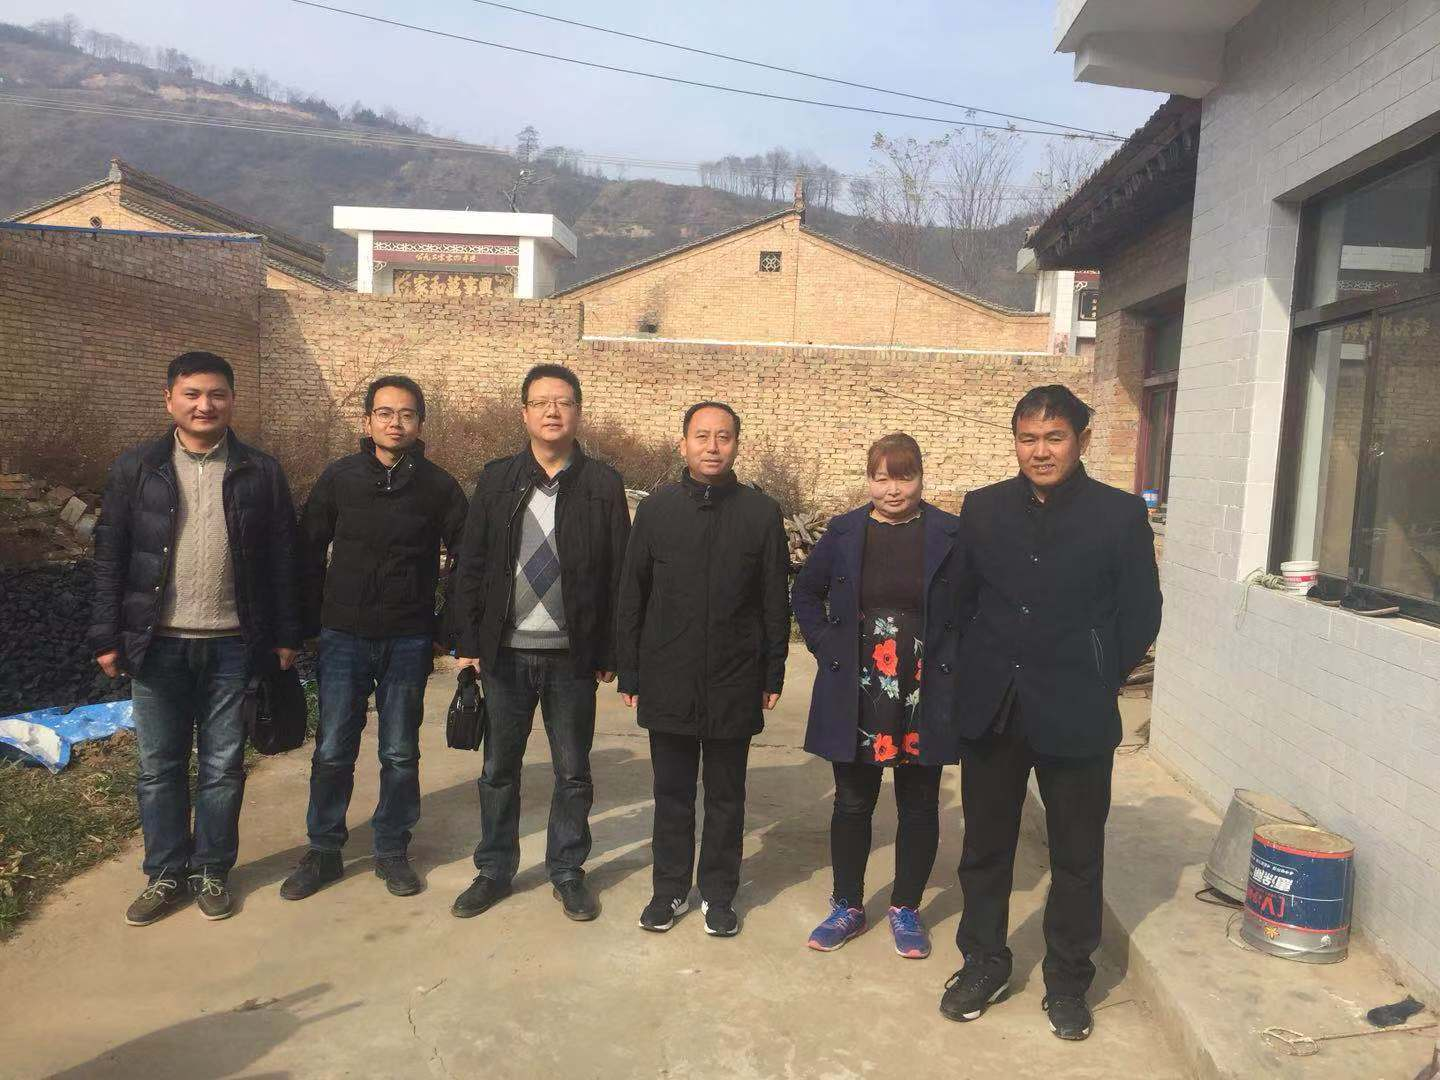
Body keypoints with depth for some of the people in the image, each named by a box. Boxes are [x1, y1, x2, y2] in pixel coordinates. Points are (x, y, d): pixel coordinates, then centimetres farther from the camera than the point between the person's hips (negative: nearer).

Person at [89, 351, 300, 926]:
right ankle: (165, 873, 27)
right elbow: (110, 557, 3)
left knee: (223, 765, 9)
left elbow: (281, 559, 2)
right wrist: (107, 636, -1)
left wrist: (286, 635, 1)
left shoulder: (261, 472, 1)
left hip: (232, 643, 0)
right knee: (159, 766, 11)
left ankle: (212, 869, 26)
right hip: (157, 643, 1)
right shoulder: (134, 468, 1)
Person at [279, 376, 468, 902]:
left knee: (400, 753, 8)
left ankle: (392, 849, 24)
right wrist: (311, 623, 4)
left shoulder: (438, 485, -2)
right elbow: (309, 552, 6)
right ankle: (324, 850, 22)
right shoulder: (338, 477, 0)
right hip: (343, 636, 1)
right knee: (332, 750, 6)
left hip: (409, 640, 0)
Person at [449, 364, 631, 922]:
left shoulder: (603, 484, -2)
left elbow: (618, 574, -2)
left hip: (572, 655, -1)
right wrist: (467, 642, 0)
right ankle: (494, 870, 30)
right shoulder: (496, 479, 3)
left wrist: (609, 654, -4)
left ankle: (567, 871, 27)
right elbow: (471, 565, 4)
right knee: (498, 770, 13)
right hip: (506, 651, 2)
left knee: (573, 774, 10)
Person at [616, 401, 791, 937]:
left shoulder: (762, 512, -2)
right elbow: (631, 597, 4)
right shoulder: (656, 509, 1)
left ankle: (719, 893, 28)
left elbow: (776, 601, 2)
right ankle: (670, 888, 29)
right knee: (672, 792, 13)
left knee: (726, 797, 12)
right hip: (668, 683, 1)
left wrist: (773, 675, 1)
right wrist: (630, 674, 3)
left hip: (734, 685, -1)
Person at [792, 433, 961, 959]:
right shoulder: (844, 532, 1)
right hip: (855, 700, 1)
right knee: (852, 803, 12)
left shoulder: (949, 536, -4)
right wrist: (827, 649, 3)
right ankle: (848, 906, 29)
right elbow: (806, 594, 13)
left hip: (925, 699, -1)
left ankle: (905, 910, 29)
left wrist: (952, 663, -4)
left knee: (918, 806, 11)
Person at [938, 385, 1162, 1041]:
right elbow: (962, 597, 8)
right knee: (985, 845, 14)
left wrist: (1095, 683, -1)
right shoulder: (983, 508, 3)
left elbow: (1140, 615, -1)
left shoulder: (1120, 514, -5)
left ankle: (1068, 980, 30)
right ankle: (983, 963, 32)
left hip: (1076, 716, -2)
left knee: (1077, 856, 11)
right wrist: (977, 674, 5)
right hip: (991, 709, 3)